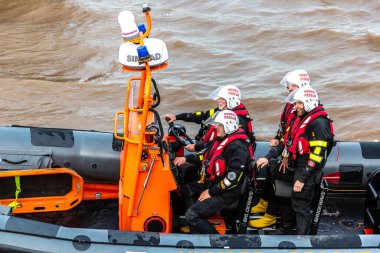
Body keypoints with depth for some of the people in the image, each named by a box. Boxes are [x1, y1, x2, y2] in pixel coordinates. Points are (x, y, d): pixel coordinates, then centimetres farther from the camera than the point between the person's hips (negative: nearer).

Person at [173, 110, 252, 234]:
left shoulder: (238, 147, -23)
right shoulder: (220, 140, 9)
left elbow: (233, 178, -27)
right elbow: (206, 156, 25)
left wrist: (211, 192, -21)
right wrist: (186, 158, 11)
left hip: (227, 192, -11)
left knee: (191, 215, -20)